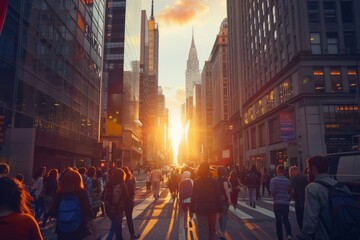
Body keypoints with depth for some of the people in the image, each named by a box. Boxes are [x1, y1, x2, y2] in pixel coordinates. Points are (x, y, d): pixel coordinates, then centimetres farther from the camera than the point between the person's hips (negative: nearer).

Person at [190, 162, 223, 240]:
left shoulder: (196, 182, -5)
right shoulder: (214, 181, -6)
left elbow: (193, 197, -3)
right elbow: (218, 196, -5)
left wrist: (192, 209, 4)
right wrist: (220, 209, 1)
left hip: (200, 209, -1)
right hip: (212, 209, 1)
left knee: (203, 231, 4)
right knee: (212, 230, 19)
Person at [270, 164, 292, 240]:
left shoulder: (273, 180, -10)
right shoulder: (288, 181, -1)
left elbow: (272, 191, -14)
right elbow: (290, 191, 3)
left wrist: (275, 196, 5)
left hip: (277, 202, -2)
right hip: (286, 202, 2)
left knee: (278, 221, 9)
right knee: (286, 219, 17)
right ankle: (289, 234, -4)